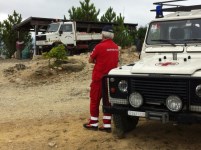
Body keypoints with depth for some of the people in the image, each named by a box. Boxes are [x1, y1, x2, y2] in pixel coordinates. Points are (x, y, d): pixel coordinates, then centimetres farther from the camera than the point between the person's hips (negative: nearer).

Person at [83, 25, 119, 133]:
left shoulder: (100, 46, -15)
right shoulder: (115, 47, 5)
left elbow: (90, 60, -5)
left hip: (99, 77, -6)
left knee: (95, 100, 7)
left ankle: (93, 123, 15)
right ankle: (107, 125, 10)